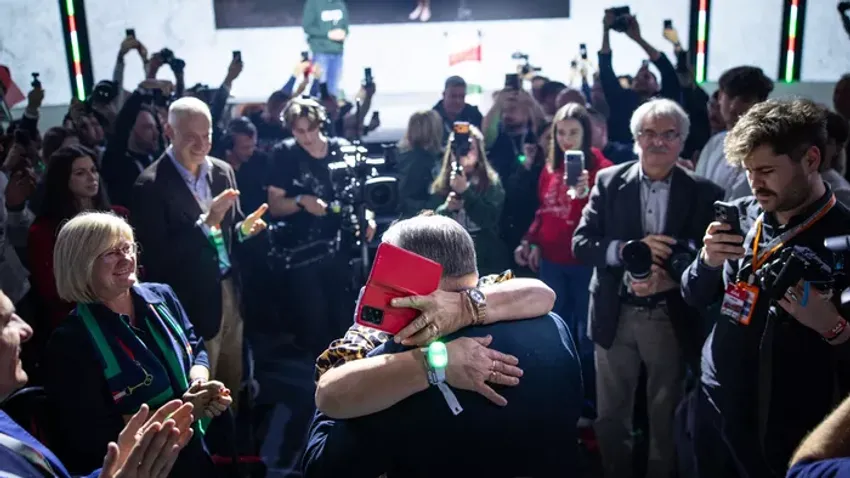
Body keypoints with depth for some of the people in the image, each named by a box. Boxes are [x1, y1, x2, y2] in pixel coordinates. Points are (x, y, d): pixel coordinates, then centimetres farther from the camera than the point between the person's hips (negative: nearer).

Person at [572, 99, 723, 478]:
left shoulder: (702, 193, -4)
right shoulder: (609, 181, -1)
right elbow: (581, 243, -6)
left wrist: (670, 280, -25)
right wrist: (627, 249, -23)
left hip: (671, 320, -1)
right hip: (616, 316, 1)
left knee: (666, 418, 15)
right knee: (610, 416, 15)